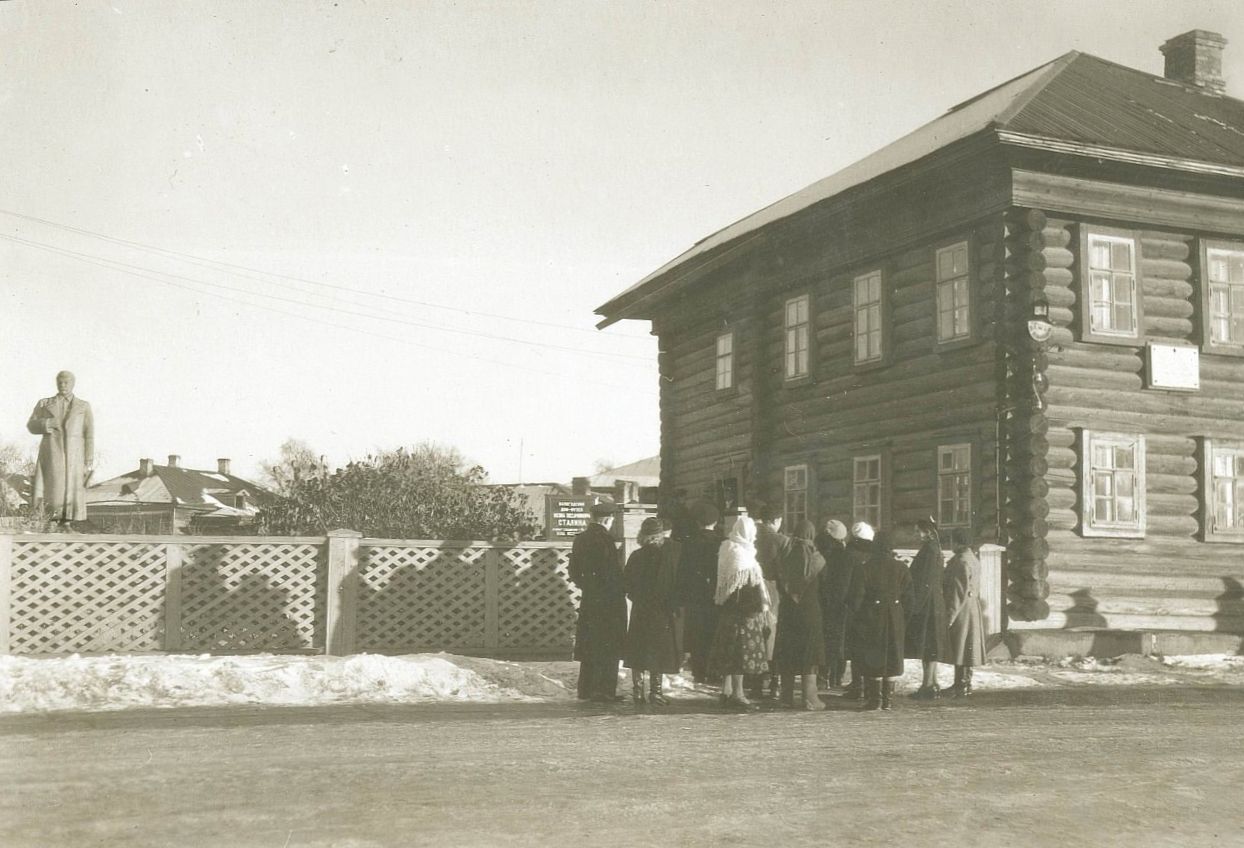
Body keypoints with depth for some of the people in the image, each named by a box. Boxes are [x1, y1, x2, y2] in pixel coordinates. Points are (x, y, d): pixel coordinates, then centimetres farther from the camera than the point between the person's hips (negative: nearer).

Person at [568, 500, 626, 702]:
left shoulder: (580, 539, 8)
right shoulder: (605, 539, -15)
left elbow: (574, 572, 12)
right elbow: (613, 572, -18)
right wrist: (622, 590, -5)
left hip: (588, 600, 7)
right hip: (609, 600, -7)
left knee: (589, 646, 13)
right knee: (609, 647, 0)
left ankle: (586, 689, 17)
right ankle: (604, 690, 0)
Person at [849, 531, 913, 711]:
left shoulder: (868, 568, -9)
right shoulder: (900, 568, -1)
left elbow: (857, 594, -9)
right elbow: (908, 594, 0)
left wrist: (856, 615, 3)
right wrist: (904, 613, 11)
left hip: (872, 617, -2)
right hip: (895, 618, 2)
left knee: (873, 656, 6)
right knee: (892, 656, 9)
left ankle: (875, 698, 5)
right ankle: (888, 699, 10)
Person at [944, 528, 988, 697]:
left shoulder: (961, 562, -19)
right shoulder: (973, 558, 12)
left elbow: (959, 592, -22)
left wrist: (950, 615, -20)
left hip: (962, 610, -10)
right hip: (972, 608, 10)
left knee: (960, 646, -4)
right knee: (965, 648, 13)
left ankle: (963, 685, 0)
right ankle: (962, 683, 20)